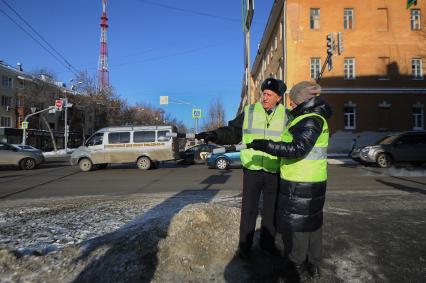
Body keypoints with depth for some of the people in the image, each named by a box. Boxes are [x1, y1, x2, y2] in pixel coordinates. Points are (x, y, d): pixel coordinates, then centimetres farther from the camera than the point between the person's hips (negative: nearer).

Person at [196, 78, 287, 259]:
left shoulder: (287, 116, 1)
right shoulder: (249, 112, -2)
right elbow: (232, 133, -2)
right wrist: (214, 135, -19)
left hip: (275, 172, 1)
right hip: (252, 170, -1)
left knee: (271, 210, 15)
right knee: (249, 210, 6)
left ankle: (267, 241, 36)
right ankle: (244, 245, 25)